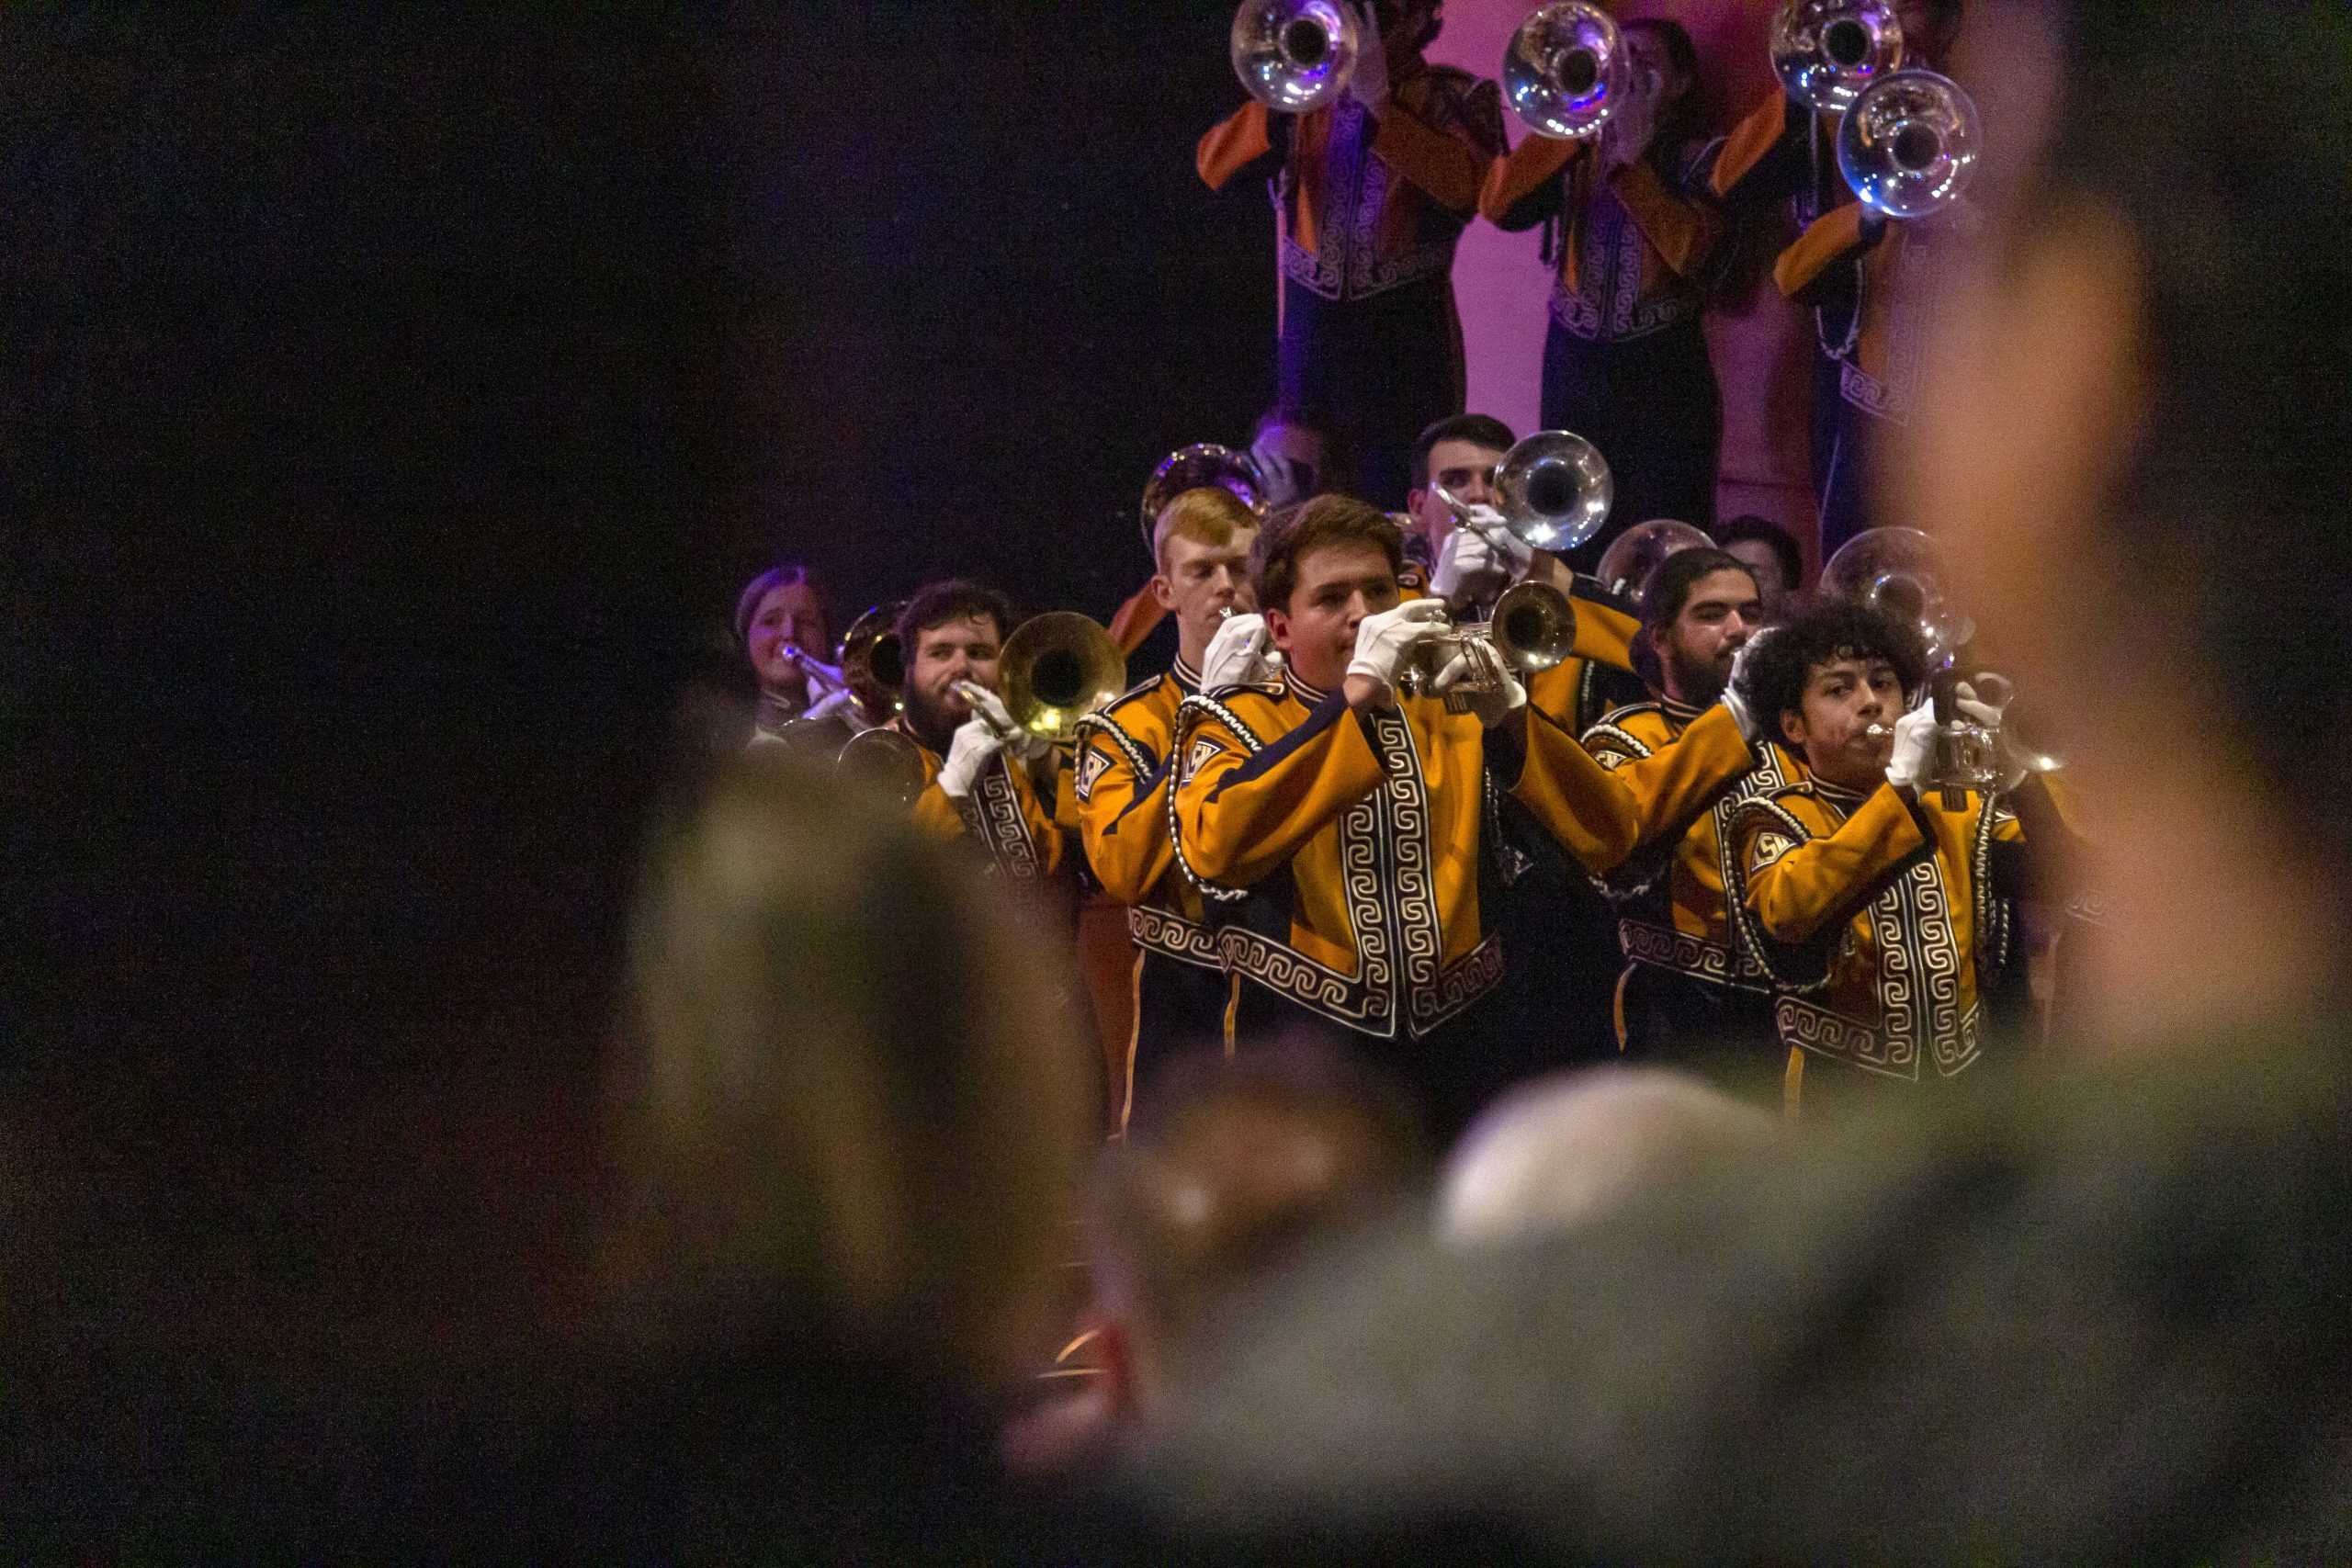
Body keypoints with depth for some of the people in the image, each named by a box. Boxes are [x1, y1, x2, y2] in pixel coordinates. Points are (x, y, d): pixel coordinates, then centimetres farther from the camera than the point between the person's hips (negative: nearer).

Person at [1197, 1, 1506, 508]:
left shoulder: (1454, 98, 1)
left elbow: (1467, 184, -19)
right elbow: (1215, 167, 1)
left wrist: (1378, 105, -21)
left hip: (1406, 335, -4)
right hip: (1311, 328, 4)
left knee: (1400, 503, -8)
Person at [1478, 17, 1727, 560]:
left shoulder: (1697, 160, 2)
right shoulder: (1576, 154, 12)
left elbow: (1692, 250, -15)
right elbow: (1500, 206, -5)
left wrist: (1631, 161, -12)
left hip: (1663, 376, -4)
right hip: (1575, 367, 4)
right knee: (1574, 556, 4)